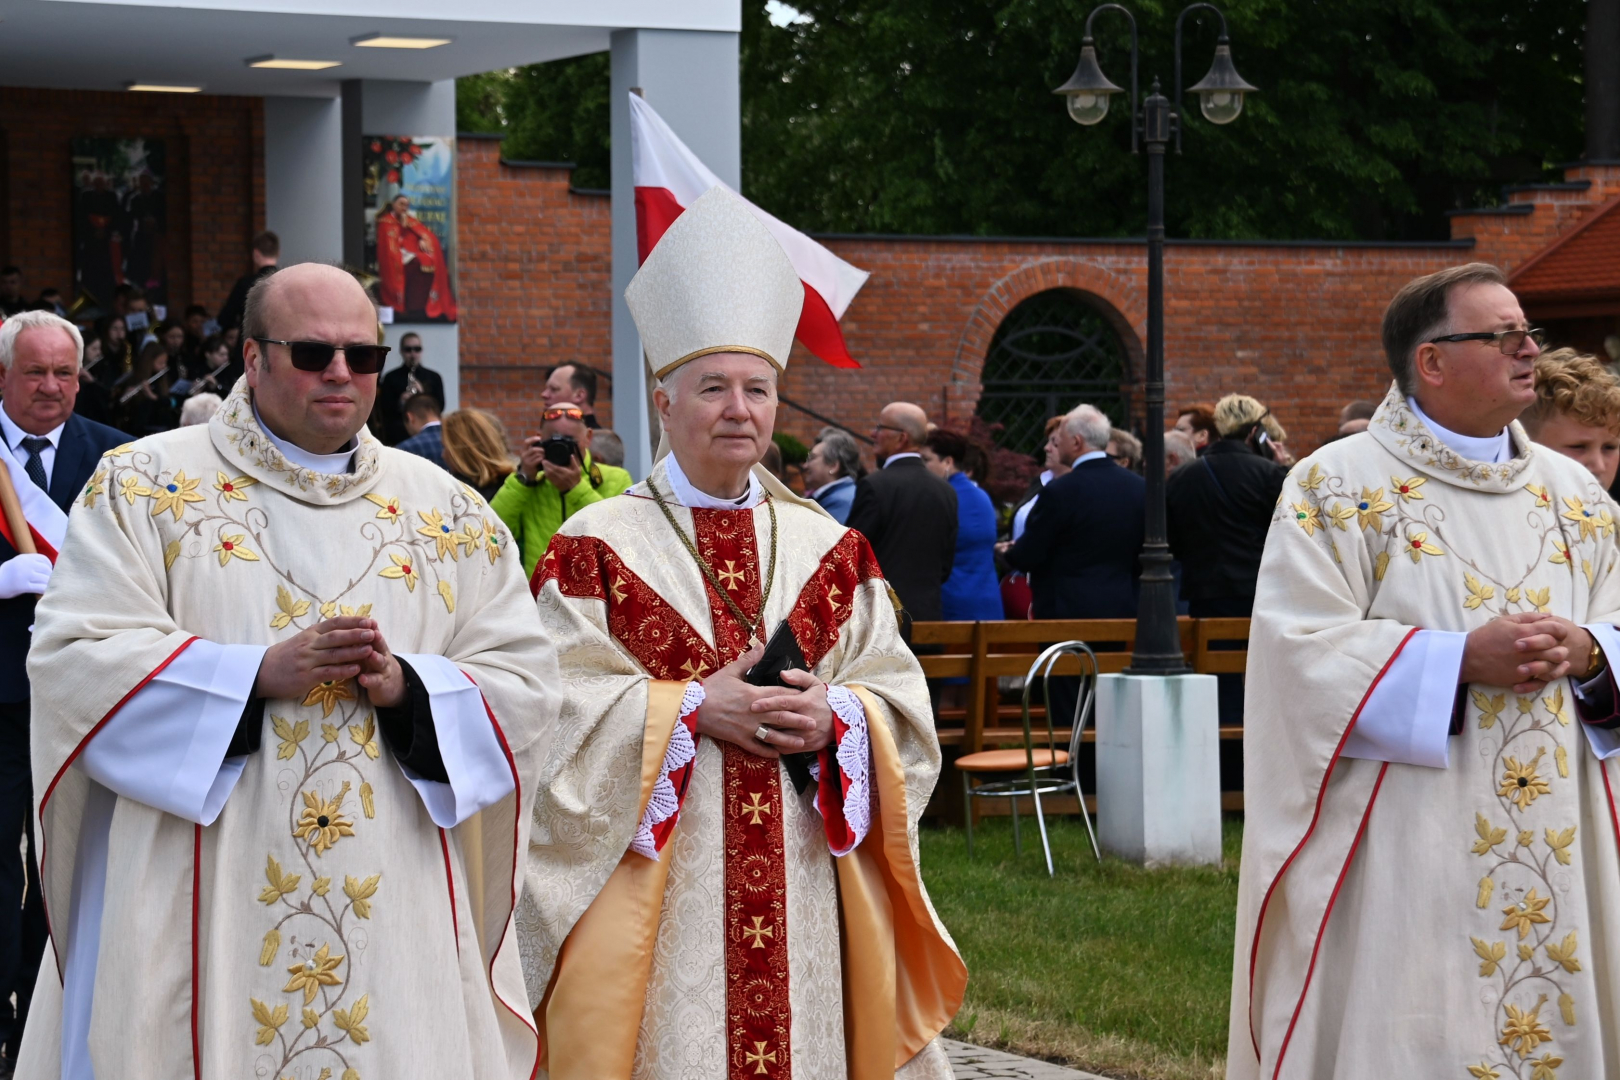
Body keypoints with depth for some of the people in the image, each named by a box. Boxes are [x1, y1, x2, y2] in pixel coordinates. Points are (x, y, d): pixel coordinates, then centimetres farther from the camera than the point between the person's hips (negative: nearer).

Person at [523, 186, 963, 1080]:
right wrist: (689, 709, -15)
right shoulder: (597, 549, 1)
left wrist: (836, 719, -11)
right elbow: (560, 709, -6)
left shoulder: (830, 551, 11)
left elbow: (901, 703, 9)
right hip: (657, 896, -3)